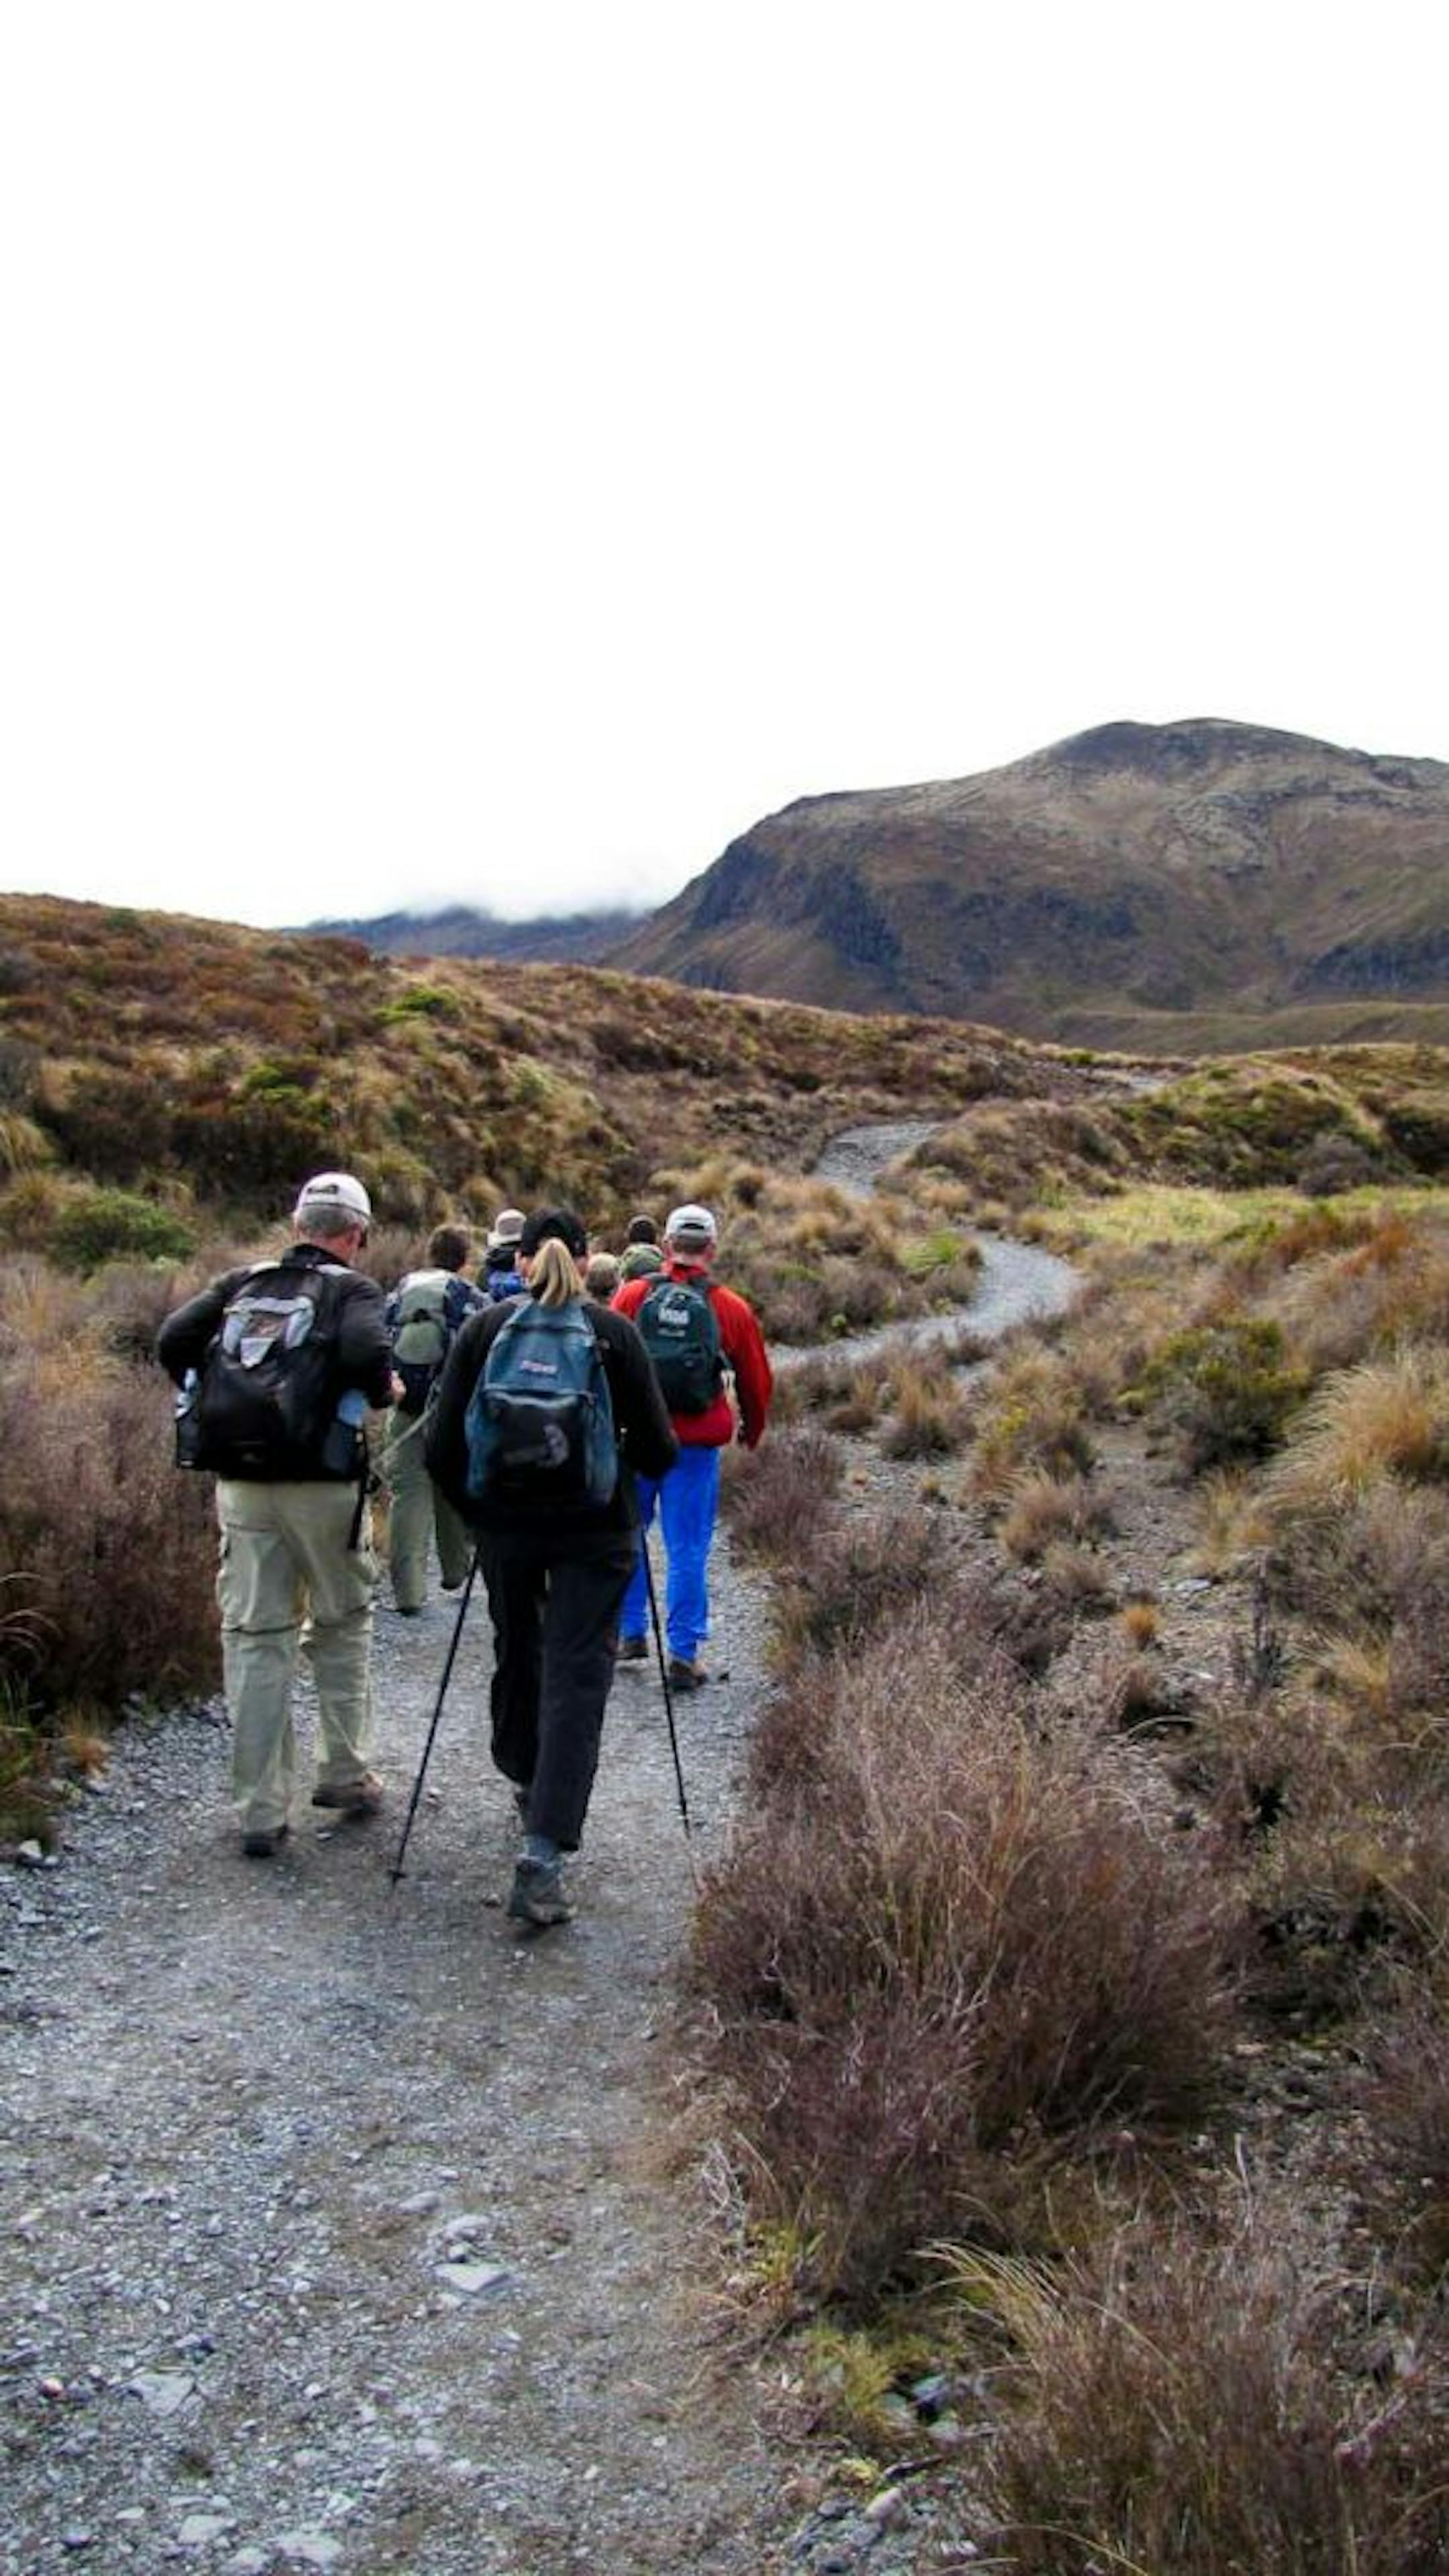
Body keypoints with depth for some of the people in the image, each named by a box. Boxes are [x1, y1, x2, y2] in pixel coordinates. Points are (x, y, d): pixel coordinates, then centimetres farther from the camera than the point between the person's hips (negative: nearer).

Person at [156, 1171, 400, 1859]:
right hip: (321, 1485, -3)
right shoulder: (352, 1290, -2)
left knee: (253, 1639, 7)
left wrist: (213, 1401, 13)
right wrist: (385, 1391, -1)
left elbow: (173, 1340, 2)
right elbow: (369, 1353, -21)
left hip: (240, 1485, 3)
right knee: (341, 1626, 17)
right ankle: (345, 1774, 23)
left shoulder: (243, 1282, 10)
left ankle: (260, 1812, 9)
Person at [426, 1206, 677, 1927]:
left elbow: (442, 1446, -3)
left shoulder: (482, 1329, -1)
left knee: (516, 1652, 23)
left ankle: (526, 1779, 44)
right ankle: (543, 1852, -12)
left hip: (505, 1524, 2)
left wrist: (474, 1507, 14)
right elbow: (657, 1449, -5)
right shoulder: (615, 1332, -3)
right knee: (577, 1677, -2)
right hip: (594, 1529, -2)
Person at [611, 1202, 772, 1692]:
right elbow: (756, 1381, 7)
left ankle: (629, 1632, 24)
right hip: (696, 1444, -1)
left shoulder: (632, 1295, -3)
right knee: (688, 1550, 5)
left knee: (625, 1536, 18)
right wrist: (752, 1433, 25)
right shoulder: (733, 1308, -2)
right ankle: (684, 1653, 7)